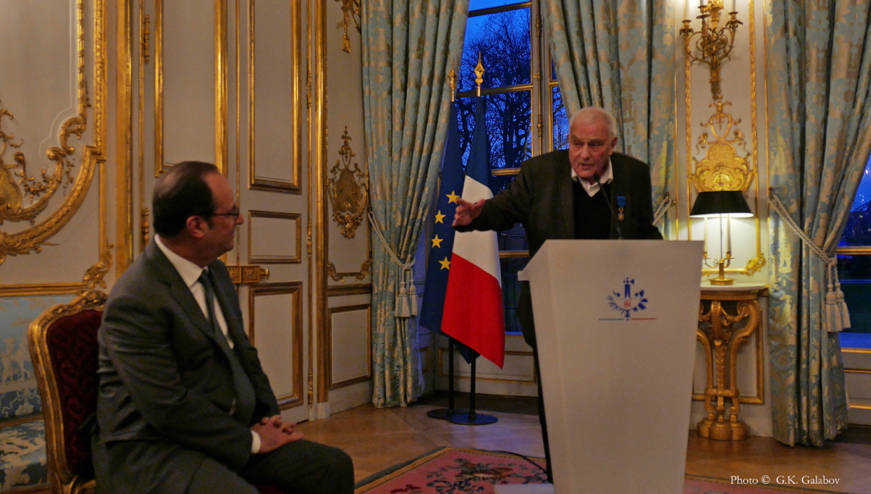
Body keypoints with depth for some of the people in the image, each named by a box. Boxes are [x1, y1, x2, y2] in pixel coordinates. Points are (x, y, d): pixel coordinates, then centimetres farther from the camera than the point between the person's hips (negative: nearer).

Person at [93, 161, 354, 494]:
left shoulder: (216, 273, 9)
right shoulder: (135, 301, -19)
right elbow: (168, 407, -21)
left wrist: (270, 417, 7)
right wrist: (251, 440, -13)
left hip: (228, 432, 8)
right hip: (152, 449, -8)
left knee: (334, 467, -5)